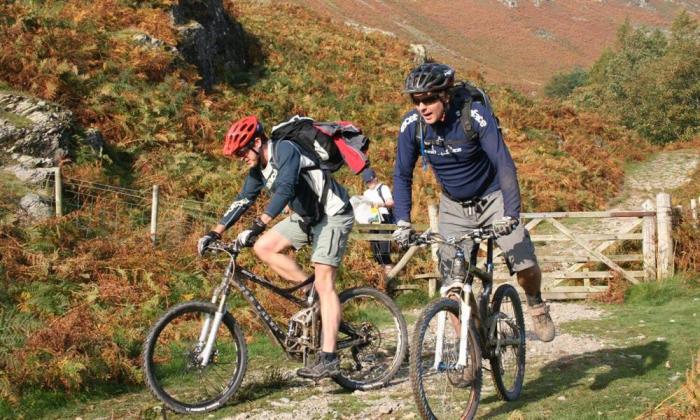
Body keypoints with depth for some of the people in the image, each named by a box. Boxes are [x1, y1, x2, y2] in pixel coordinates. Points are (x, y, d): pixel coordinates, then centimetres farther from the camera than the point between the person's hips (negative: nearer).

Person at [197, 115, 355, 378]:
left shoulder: (285, 150, -22)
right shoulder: (258, 169, 4)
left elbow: (285, 190, -35)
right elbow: (242, 201, 8)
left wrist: (257, 226, -43)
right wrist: (214, 233, 0)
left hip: (333, 215, -9)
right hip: (306, 216, 9)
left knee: (324, 282, -16)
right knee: (263, 247, -4)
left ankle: (328, 359, -19)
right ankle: (310, 290, 7)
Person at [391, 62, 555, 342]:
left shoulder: (475, 115, -27)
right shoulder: (411, 125, -17)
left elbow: (504, 164, -30)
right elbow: (402, 175, -8)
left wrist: (510, 214, -38)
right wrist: (402, 222, -18)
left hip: (492, 197, -2)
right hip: (454, 206, 3)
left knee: (526, 268, -12)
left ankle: (535, 304, 21)